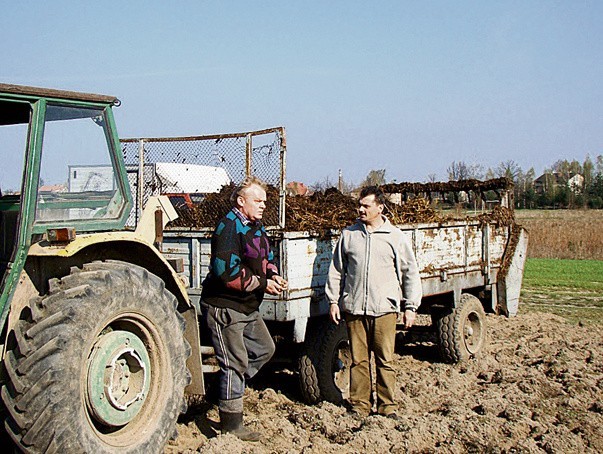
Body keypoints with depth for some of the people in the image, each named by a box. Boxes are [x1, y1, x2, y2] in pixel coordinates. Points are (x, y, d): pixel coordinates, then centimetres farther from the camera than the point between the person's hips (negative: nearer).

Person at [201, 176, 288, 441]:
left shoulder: (257, 227, 12)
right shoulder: (229, 227, -18)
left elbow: (266, 260, 22)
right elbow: (226, 271, -27)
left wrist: (273, 276, -1)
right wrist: (262, 283, -20)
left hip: (248, 307, 10)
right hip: (224, 307, -10)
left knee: (265, 349, 19)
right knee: (236, 362, -3)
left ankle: (230, 386, 31)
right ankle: (231, 423, 9)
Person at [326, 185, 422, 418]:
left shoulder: (395, 237, 5)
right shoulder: (349, 234, 9)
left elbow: (410, 273, 8)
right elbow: (336, 270, 14)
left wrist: (410, 306, 4)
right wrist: (333, 300, 9)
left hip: (384, 309, -1)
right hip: (354, 308, 2)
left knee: (385, 360, 1)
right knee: (358, 360, 5)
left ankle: (387, 405, 12)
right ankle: (359, 404, 15)